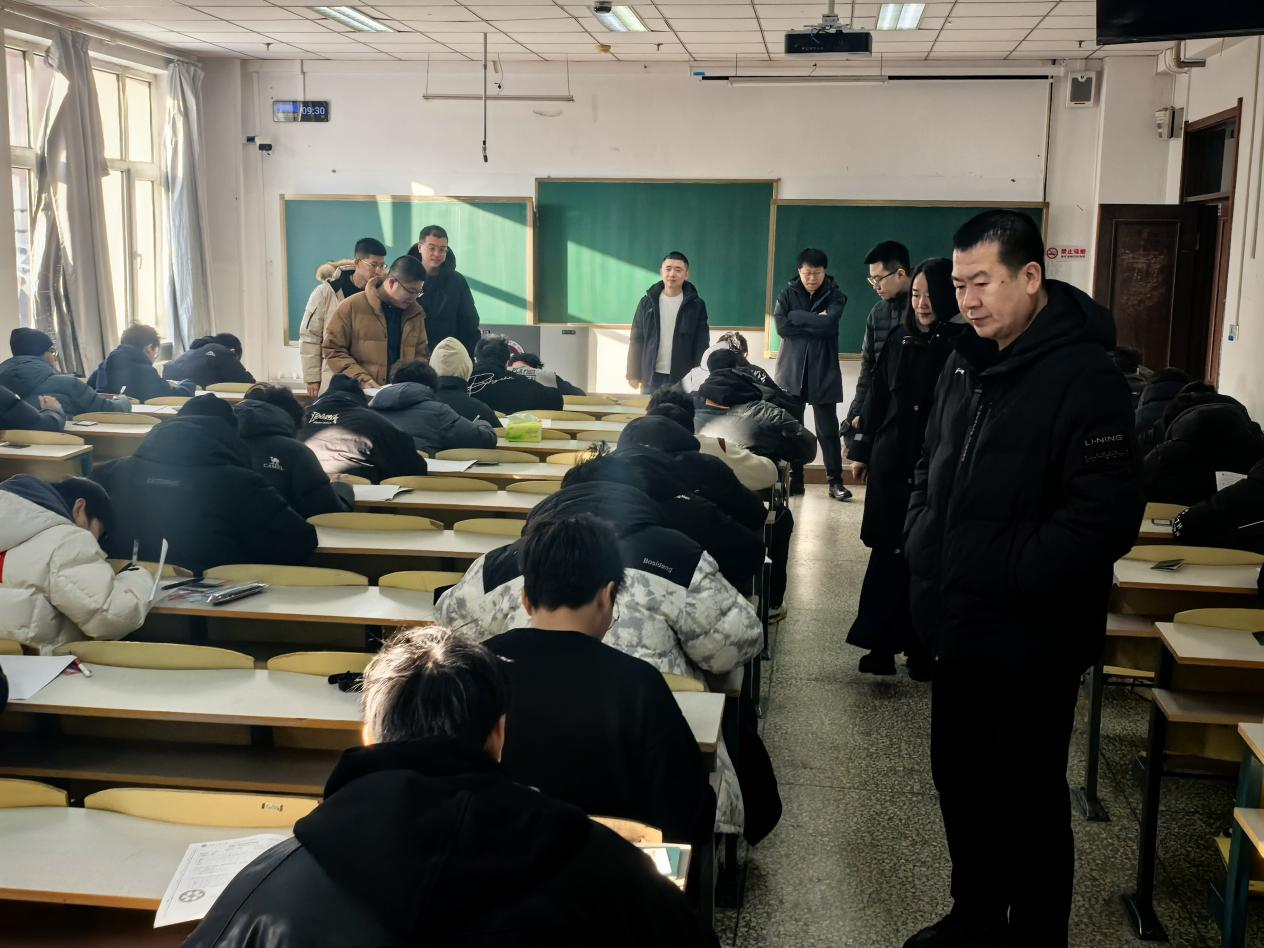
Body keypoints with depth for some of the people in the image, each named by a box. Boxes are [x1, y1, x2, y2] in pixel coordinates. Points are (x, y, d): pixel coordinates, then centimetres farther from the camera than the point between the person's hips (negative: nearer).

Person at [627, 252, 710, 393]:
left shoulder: (696, 305, 2)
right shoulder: (647, 302, 7)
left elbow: (702, 344, 2)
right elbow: (636, 340, 8)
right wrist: (633, 375, 2)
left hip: (683, 379, -2)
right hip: (651, 377, 2)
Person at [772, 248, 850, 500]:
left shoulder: (835, 294, 0)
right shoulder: (787, 293, 4)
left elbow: (829, 324, -18)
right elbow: (781, 326, -10)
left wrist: (798, 317, -11)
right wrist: (815, 323, -11)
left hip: (823, 372, -1)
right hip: (791, 371, 2)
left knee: (828, 429, 1)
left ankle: (835, 482, 7)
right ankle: (794, 480, 12)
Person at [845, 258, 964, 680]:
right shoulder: (899, 339, 7)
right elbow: (876, 396, 12)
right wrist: (861, 451, 12)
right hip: (891, 462, 4)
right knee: (890, 552, 5)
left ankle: (921, 647, 16)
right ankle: (884, 643, 11)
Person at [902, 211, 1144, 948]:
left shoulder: (1083, 377, -17)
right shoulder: (966, 363, 8)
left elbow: (1107, 515, -23)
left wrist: (1006, 578, -21)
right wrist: (924, 547, 5)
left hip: (1029, 639, -8)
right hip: (960, 628, 8)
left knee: (1027, 801, 7)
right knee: (959, 779, 20)